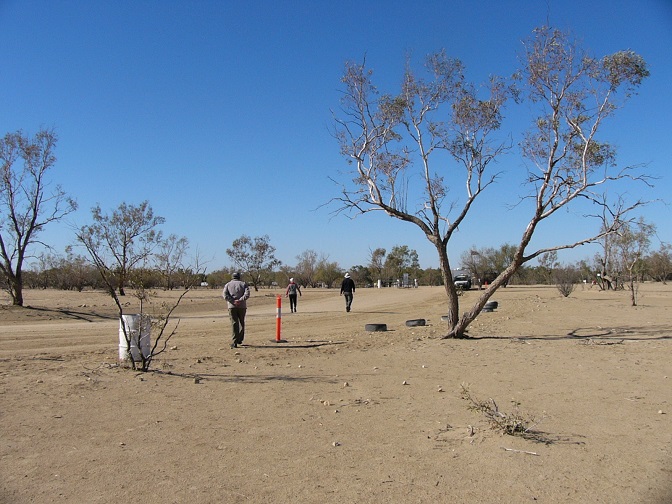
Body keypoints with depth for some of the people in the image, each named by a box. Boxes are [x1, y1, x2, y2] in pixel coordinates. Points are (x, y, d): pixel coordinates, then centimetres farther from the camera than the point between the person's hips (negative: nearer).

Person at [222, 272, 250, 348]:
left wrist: (232, 301, -12)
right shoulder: (243, 284, 13)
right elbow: (247, 294, -7)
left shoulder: (228, 285, 14)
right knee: (241, 323, 16)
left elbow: (224, 294, -4)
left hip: (232, 306, 0)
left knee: (234, 324, 0)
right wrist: (240, 300, -15)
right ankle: (239, 339, 20)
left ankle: (234, 342, -7)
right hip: (242, 306, 0)